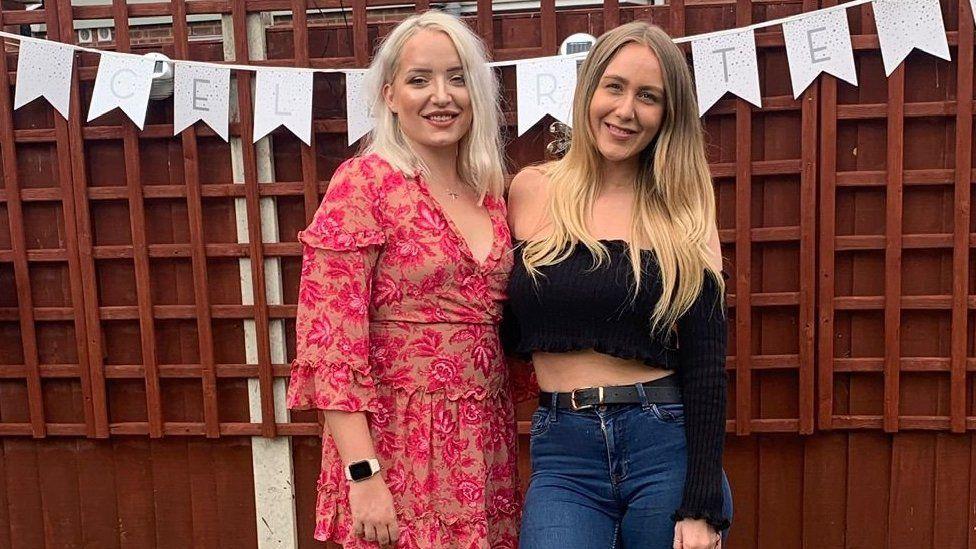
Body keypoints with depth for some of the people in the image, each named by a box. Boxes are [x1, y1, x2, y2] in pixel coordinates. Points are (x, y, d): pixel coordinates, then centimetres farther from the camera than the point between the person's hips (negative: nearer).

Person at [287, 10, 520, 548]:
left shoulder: (490, 192, 7)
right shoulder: (363, 183, -10)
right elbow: (329, 342, -14)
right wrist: (363, 474, -18)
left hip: (486, 442, 6)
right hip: (399, 449, -5)